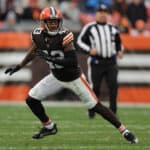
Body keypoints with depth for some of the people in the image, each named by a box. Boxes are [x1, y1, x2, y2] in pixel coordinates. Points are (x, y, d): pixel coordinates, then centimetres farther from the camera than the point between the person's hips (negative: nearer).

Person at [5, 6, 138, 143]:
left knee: (95, 106, -7)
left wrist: (50, 58, -37)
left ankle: (124, 131, 2)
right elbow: (34, 51, 12)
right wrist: (19, 66, 18)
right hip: (56, 77, 6)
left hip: (74, 78, -6)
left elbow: (73, 61, -33)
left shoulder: (64, 36, -28)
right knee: (31, 100, 1)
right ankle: (49, 127, 23)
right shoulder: (39, 35, -11)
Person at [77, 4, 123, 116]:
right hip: (96, 62, -3)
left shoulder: (113, 29, 13)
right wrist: (89, 50, -15)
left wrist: (119, 51, 4)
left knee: (113, 85, -11)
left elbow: (118, 42, 24)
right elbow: (80, 41, 0)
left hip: (111, 62, 3)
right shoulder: (89, 27, -1)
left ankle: (113, 111, -3)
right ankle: (91, 111, 16)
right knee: (95, 87, 1)